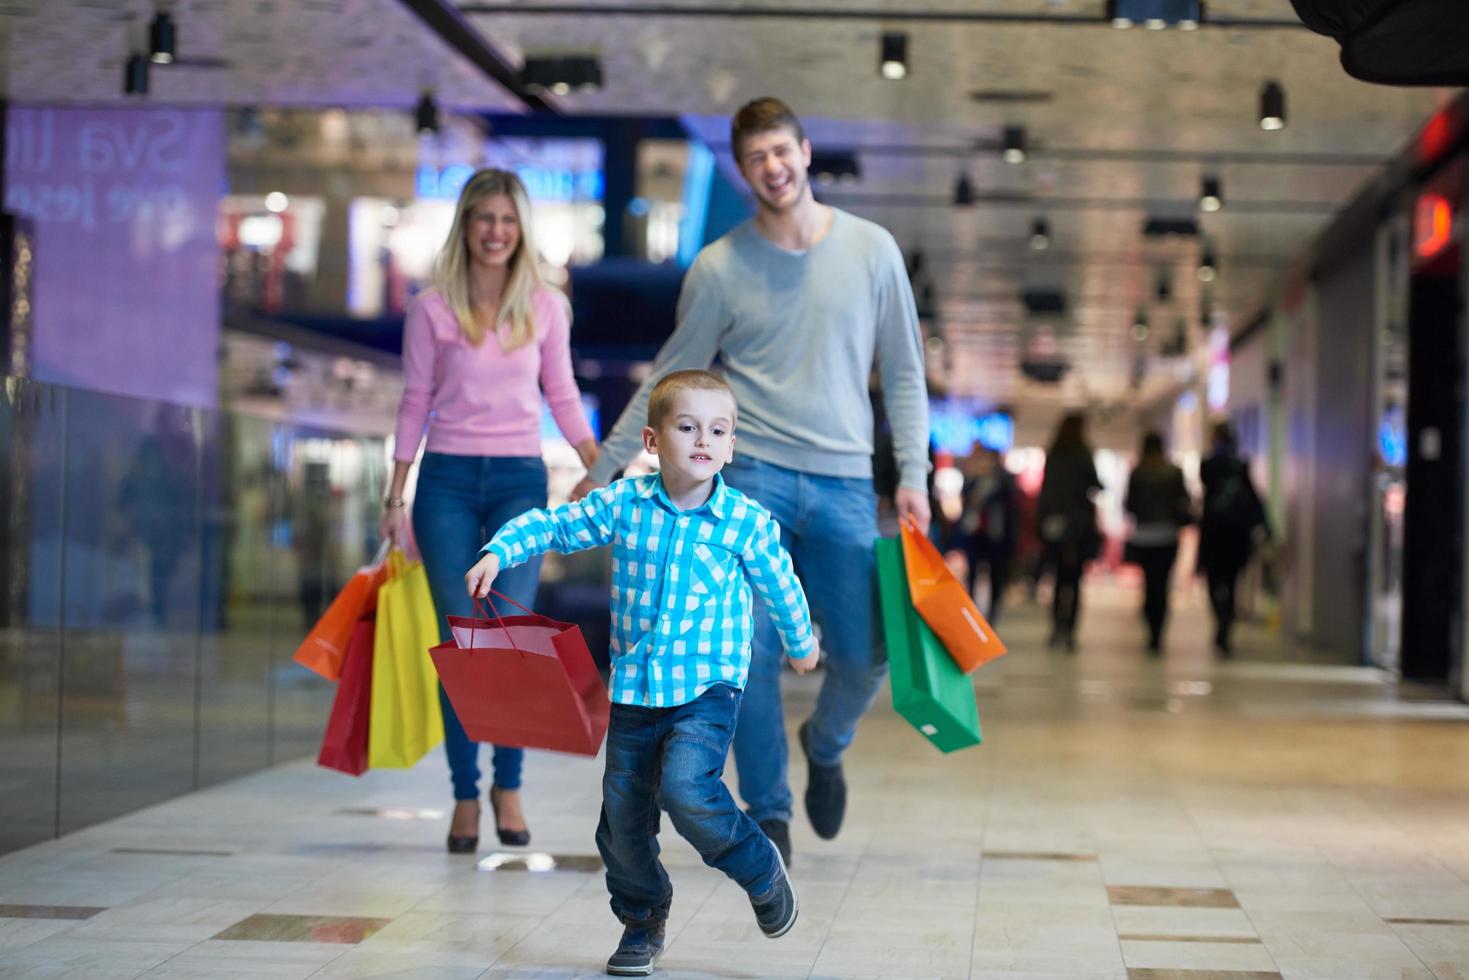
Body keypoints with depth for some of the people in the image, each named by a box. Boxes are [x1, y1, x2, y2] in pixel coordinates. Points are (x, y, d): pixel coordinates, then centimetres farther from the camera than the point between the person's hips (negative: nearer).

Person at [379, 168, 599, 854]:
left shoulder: (546, 307, 6)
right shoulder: (432, 309, 3)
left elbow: (562, 397, 11)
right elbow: (415, 404, 7)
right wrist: (395, 497, 5)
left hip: (520, 478, 0)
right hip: (447, 479, 0)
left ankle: (508, 784, 4)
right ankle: (465, 797, 6)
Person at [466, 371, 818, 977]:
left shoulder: (747, 522, -6)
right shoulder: (623, 504, -3)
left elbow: (779, 586, 10)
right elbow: (553, 526, 8)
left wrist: (800, 644, 25)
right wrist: (498, 552, -8)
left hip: (708, 683, -3)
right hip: (634, 686, 4)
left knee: (686, 787, -26)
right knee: (623, 814, 8)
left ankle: (761, 871, 0)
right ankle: (642, 923, 31)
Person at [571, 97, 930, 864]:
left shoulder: (871, 250, 6)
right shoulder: (718, 268, 3)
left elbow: (903, 371, 10)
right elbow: (668, 380, 9)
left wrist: (913, 473, 2)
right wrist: (602, 469, 7)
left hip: (844, 482, 1)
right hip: (753, 478, -1)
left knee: (864, 654, -2)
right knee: (752, 653, -5)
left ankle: (825, 747, 31)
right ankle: (768, 812, 10)